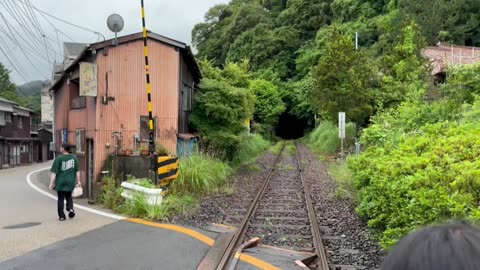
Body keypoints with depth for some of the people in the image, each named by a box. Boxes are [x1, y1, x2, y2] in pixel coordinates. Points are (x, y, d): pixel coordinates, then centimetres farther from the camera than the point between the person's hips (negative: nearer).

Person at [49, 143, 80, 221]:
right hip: (70, 182, 3)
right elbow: (77, 171, 3)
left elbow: (54, 173, -10)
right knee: (68, 196, 22)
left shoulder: (58, 159, -10)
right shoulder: (74, 158, 1)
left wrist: (51, 184, -6)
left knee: (61, 198, 8)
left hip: (60, 182, -3)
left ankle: (61, 216, 10)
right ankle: (71, 209, 0)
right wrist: (78, 181, 10)